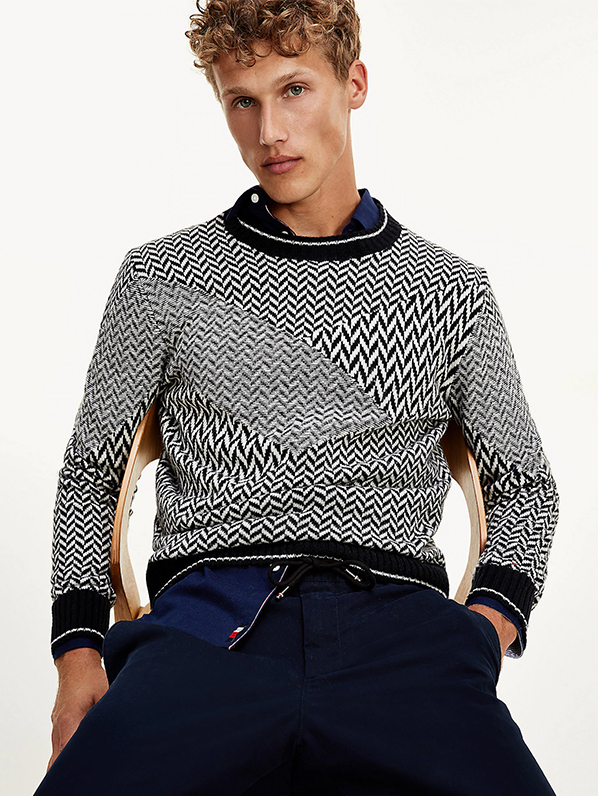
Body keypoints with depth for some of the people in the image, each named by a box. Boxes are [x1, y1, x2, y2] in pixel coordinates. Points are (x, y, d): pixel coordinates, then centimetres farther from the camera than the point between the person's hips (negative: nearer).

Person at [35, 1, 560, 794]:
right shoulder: (160, 276, 17)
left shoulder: (451, 290, 18)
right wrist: (79, 650, 4)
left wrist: (489, 622, 2)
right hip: (209, 626, 0)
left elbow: (523, 484, 22)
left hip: (401, 620, 0)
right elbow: (90, 474, 20)